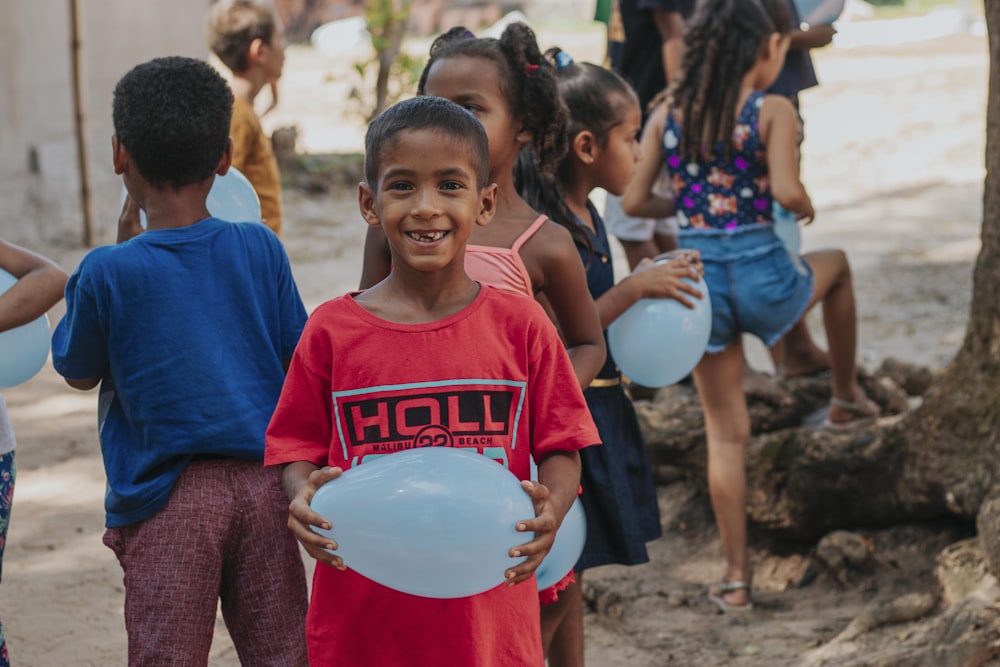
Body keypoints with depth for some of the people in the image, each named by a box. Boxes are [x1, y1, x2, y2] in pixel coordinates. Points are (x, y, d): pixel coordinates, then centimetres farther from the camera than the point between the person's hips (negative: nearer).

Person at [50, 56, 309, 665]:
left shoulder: (109, 272, -9)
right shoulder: (261, 250, 0)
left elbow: (79, 373, 8)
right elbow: (301, 364, 6)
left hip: (168, 497, -3)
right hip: (265, 481, 3)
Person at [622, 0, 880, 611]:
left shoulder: (668, 115, 2)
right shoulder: (773, 111, -10)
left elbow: (635, 201, 2)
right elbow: (785, 192, -22)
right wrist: (807, 206, 1)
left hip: (700, 279, 3)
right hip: (763, 274, -3)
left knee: (726, 433, 14)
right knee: (836, 264, 34)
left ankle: (737, 577, 14)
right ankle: (847, 397, 43)